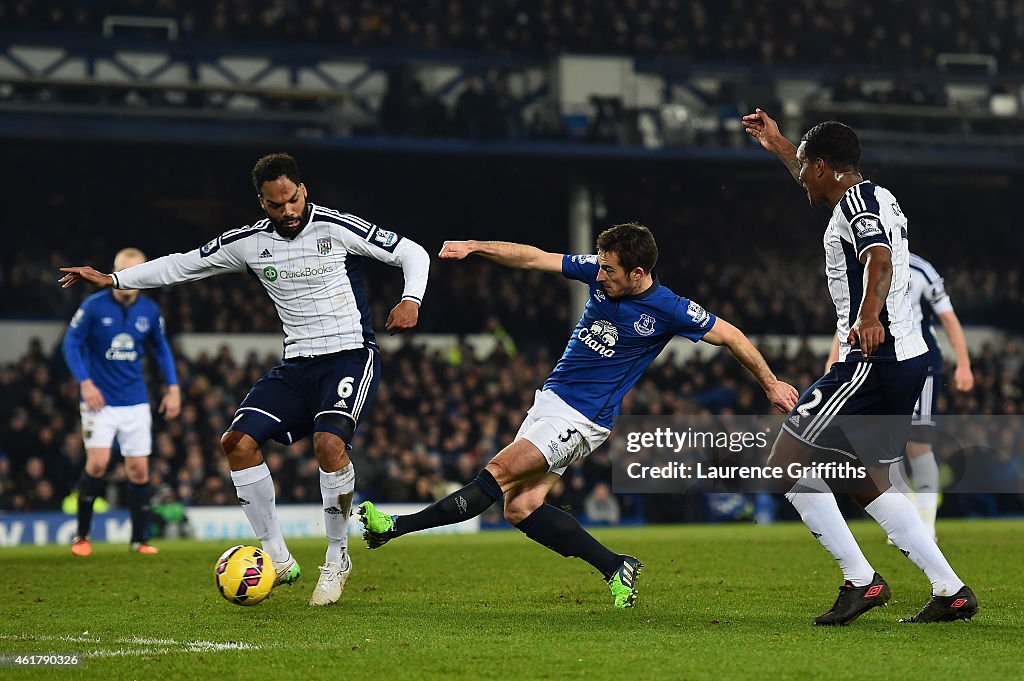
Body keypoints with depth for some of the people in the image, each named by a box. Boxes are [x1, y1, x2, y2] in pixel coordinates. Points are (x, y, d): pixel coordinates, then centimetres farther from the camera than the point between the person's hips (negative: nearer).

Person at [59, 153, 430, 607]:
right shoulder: (250, 243, 4)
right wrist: (112, 279, 10)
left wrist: (411, 300, -21)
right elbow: (183, 265, 15)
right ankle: (278, 560, -2)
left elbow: (412, 253, -2)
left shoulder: (336, 228, -8)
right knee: (238, 441, -13)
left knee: (329, 441, -30)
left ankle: (337, 560, -11)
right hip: (297, 364, 5)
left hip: (350, 356, -5)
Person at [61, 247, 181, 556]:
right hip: (99, 401, -3)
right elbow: (71, 343, -4)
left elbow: (161, 348, 16)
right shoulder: (94, 306, -9)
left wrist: (173, 388, 8)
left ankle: (139, 539, 13)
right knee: (97, 463, -16)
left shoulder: (150, 311, 2)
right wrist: (85, 382, -15)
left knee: (138, 469, 1)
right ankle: (82, 536, -1)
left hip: (136, 403, 3)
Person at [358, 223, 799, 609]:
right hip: (550, 398, 7)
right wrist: (475, 247, -11)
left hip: (582, 419, -7)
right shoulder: (599, 274, 0)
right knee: (520, 508, -1)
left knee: (499, 472, -17)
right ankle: (616, 569, 7)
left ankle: (397, 528, -14)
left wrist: (771, 384, 4)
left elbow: (729, 335, -3)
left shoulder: (667, 310, -14)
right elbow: (534, 258, 2)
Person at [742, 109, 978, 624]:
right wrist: (779, 147, 50)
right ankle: (950, 591, 11)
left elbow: (880, 259, -29)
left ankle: (860, 580, -9)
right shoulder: (872, 198, 20)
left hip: (874, 359, -10)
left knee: (786, 462, -6)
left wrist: (868, 317, -44)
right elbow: (822, 188, 43)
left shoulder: (858, 200, -10)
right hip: (908, 356, 10)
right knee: (870, 486, 16)